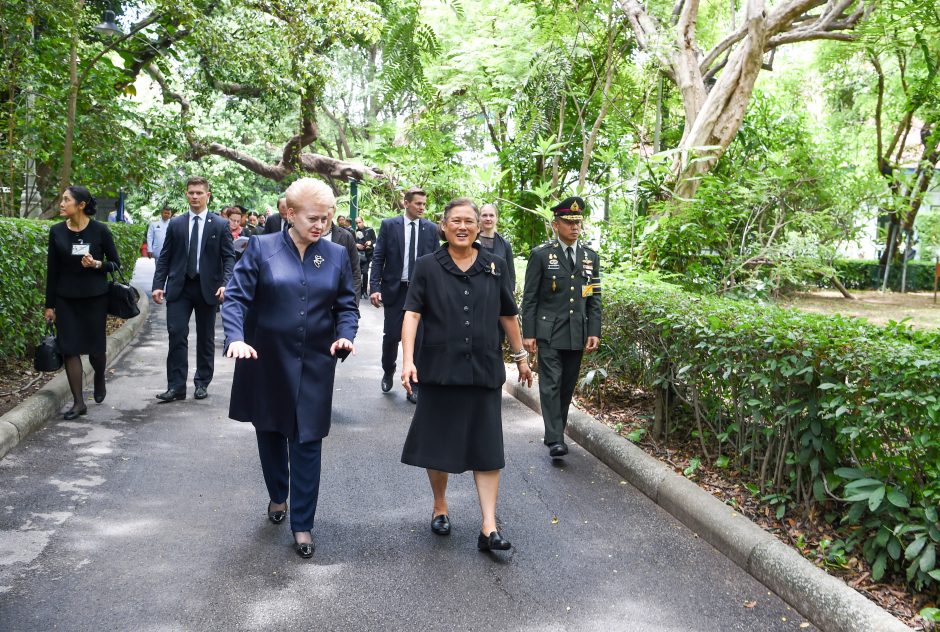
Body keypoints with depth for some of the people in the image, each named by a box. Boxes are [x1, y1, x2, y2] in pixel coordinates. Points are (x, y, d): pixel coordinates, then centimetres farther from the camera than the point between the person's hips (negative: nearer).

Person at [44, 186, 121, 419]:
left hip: (95, 297, -2)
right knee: (69, 348, -2)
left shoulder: (100, 230, -7)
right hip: (66, 299, 2)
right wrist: (49, 305, 5)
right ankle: (78, 402, 5)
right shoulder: (56, 231, 1)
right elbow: (52, 270, 5)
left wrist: (97, 264, -20)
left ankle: (99, 380, 37)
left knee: (96, 347, 4)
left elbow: (115, 263, 1)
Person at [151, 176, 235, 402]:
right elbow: (165, 257, 8)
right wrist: (158, 285, -3)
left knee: (205, 338, 8)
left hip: (208, 288, -1)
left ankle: (202, 383, 20)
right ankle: (176, 386, -1)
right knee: (176, 334, -6)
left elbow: (229, 257, -3)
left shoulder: (220, 225, 1)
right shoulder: (175, 224, 7)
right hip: (179, 287, 1)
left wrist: (225, 284, -17)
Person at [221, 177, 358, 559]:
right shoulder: (261, 248, -4)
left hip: (314, 364, 0)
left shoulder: (337, 255, 3)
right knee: (269, 432, 17)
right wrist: (236, 337, -25)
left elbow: (347, 305, 5)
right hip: (266, 361, 0)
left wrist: (345, 335, -14)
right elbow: (237, 296, -8)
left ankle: (302, 524, 14)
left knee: (307, 441, 1)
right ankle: (278, 496, 43)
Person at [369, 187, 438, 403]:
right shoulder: (389, 225, 0)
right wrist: (374, 287, -10)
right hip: (394, 289, -1)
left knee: (417, 338, 2)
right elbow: (378, 258, -2)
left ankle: (413, 386, 12)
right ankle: (388, 372, 30)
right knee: (391, 336, 3)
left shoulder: (431, 228, 4)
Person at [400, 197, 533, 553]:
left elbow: (508, 315, 13)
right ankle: (440, 507, 34)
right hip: (440, 369, -1)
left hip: (484, 369, 1)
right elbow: (412, 313, -10)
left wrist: (521, 357, 18)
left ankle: (489, 528, 5)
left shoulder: (494, 266, 5)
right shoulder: (428, 267, -2)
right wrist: (408, 360, -23)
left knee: (487, 447, 1)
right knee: (438, 442, 11)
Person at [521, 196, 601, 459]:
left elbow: (594, 299, 10)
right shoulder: (541, 255, -1)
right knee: (550, 384, -9)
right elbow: (529, 298, -2)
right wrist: (528, 333, -7)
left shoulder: (591, 257, 10)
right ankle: (555, 440, -10)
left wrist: (594, 332, 2)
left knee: (567, 387, 9)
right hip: (548, 333, -4)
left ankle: (558, 432, 21)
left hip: (577, 335, 4)